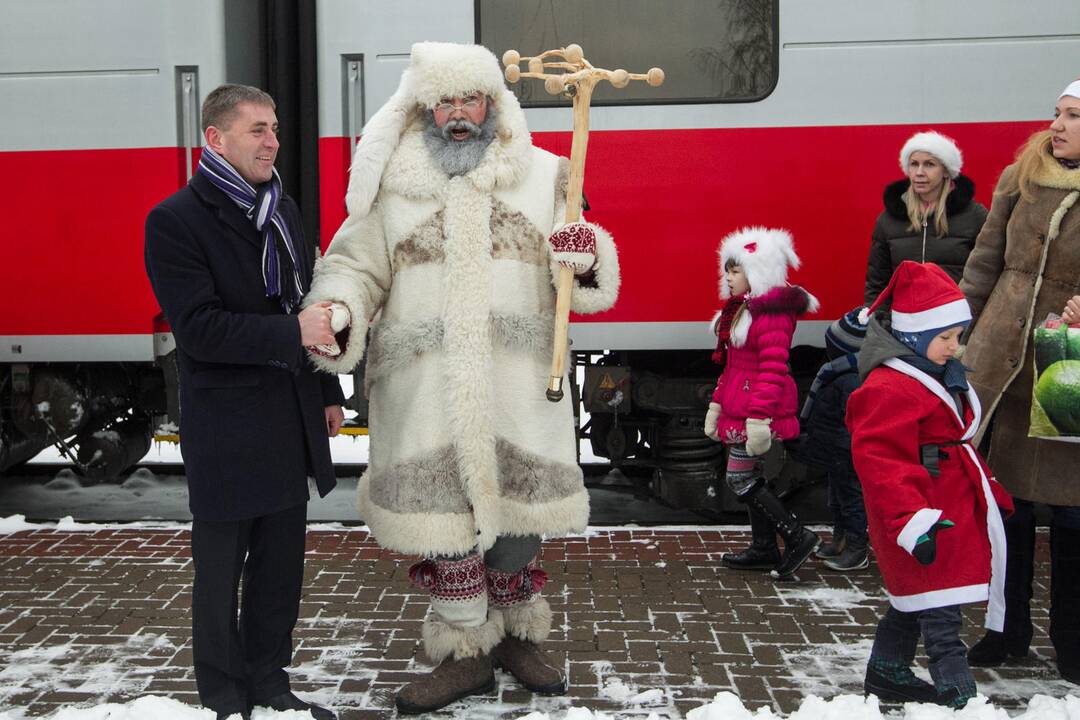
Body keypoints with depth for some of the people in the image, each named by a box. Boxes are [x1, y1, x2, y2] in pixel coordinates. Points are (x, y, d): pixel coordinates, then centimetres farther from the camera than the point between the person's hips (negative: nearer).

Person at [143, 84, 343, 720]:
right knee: (221, 574, 7)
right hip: (227, 432, -7)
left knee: (281, 566, 15)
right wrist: (293, 333, -25)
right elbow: (198, 329, -19)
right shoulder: (175, 221, -11)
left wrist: (327, 392, 18)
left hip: (291, 424, 7)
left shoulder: (283, 208, 12)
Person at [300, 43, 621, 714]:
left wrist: (587, 258, -15)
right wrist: (336, 313, -16)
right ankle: (465, 654, 23)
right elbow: (357, 266, 5)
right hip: (425, 393, 0)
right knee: (442, 522, 5)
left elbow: (580, 286, 8)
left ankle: (519, 636, 33)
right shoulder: (391, 182, 5)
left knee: (516, 516, 11)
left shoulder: (544, 176, 8)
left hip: (518, 389, 1)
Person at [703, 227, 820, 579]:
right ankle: (764, 548, 25)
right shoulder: (741, 309, 15)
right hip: (738, 407, 10)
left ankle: (797, 536, -1)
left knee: (739, 478, -7)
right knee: (750, 477, 15)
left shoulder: (772, 313, -18)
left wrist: (758, 417, -27)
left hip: (758, 411, -10)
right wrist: (717, 404, 20)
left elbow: (772, 370, -24)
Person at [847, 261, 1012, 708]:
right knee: (939, 613, -9)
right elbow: (879, 461, -28)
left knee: (913, 598, 20)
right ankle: (959, 696, -6)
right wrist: (911, 520, -34)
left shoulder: (942, 376, 14)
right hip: (925, 520, -11)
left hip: (952, 510, 11)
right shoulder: (888, 387, -21)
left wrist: (992, 492, 28)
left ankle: (887, 674, 33)